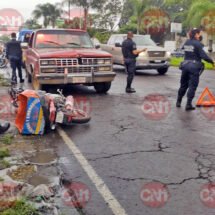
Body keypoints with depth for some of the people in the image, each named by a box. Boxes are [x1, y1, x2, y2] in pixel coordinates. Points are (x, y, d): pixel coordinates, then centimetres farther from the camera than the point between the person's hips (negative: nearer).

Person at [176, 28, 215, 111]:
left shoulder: (187, 42, 8)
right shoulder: (197, 44, -11)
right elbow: (203, 55, -16)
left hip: (185, 65, 6)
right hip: (194, 66, -6)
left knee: (183, 85, 17)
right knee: (192, 86, -1)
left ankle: (178, 102, 25)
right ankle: (188, 104, -3)